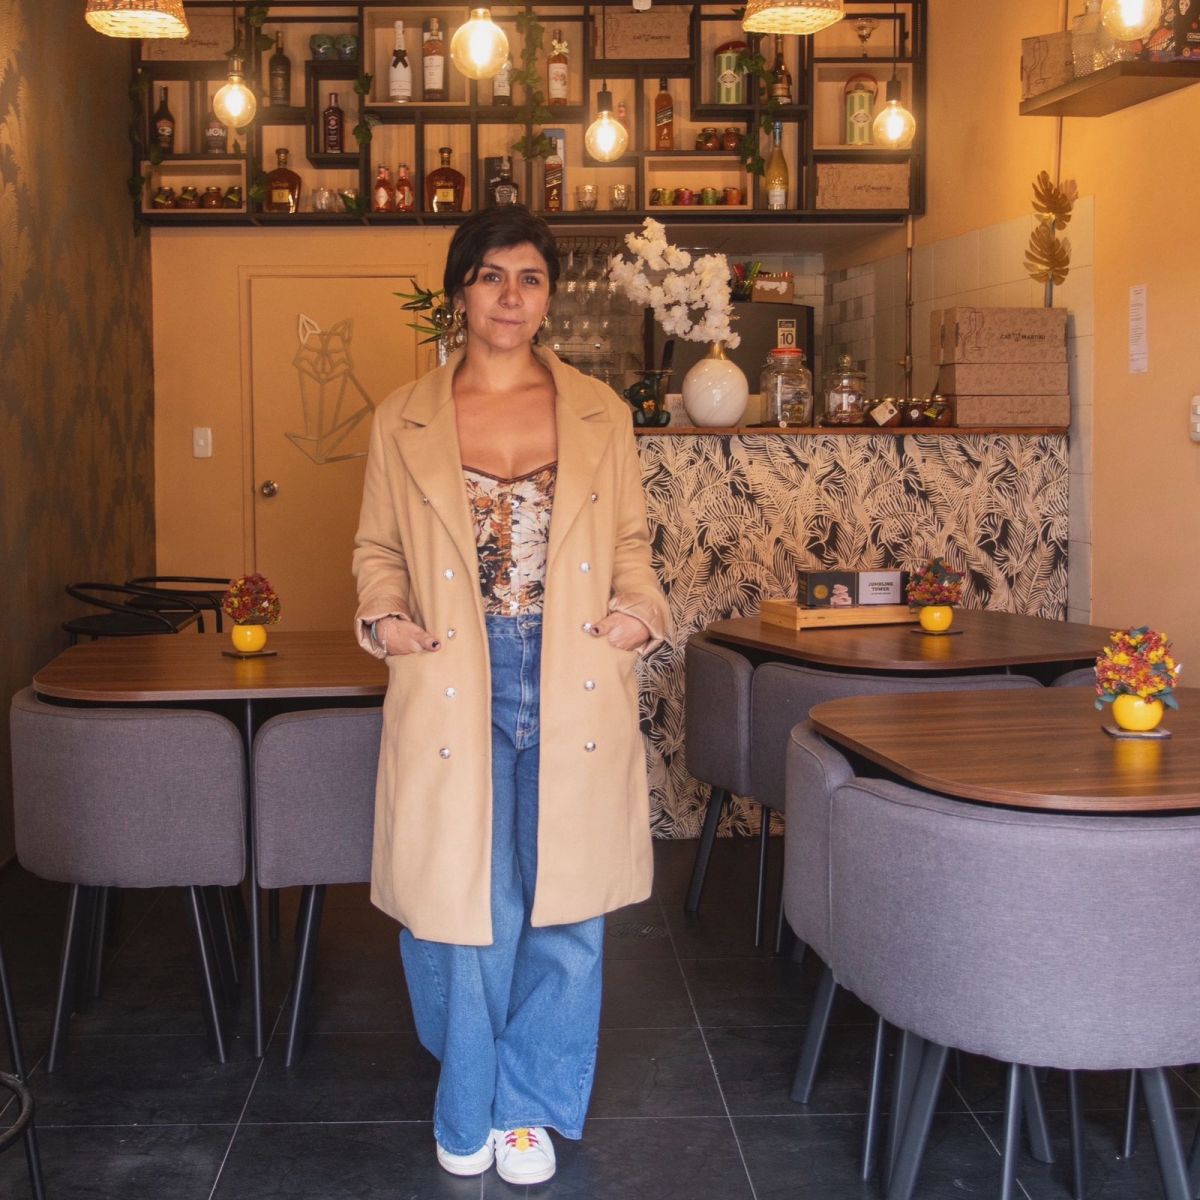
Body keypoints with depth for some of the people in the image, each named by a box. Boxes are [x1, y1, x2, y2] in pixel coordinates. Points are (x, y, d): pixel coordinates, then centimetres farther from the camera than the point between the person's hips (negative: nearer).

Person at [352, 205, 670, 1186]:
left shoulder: (599, 412, 8)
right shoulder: (404, 419, 6)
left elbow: (631, 540, 13)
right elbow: (377, 546, 11)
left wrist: (640, 610, -6)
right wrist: (385, 616, -7)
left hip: (575, 692, 1)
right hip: (454, 692, -1)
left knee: (563, 911, 8)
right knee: (461, 910, 4)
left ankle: (530, 1107, 29)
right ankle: (468, 1111, 29)